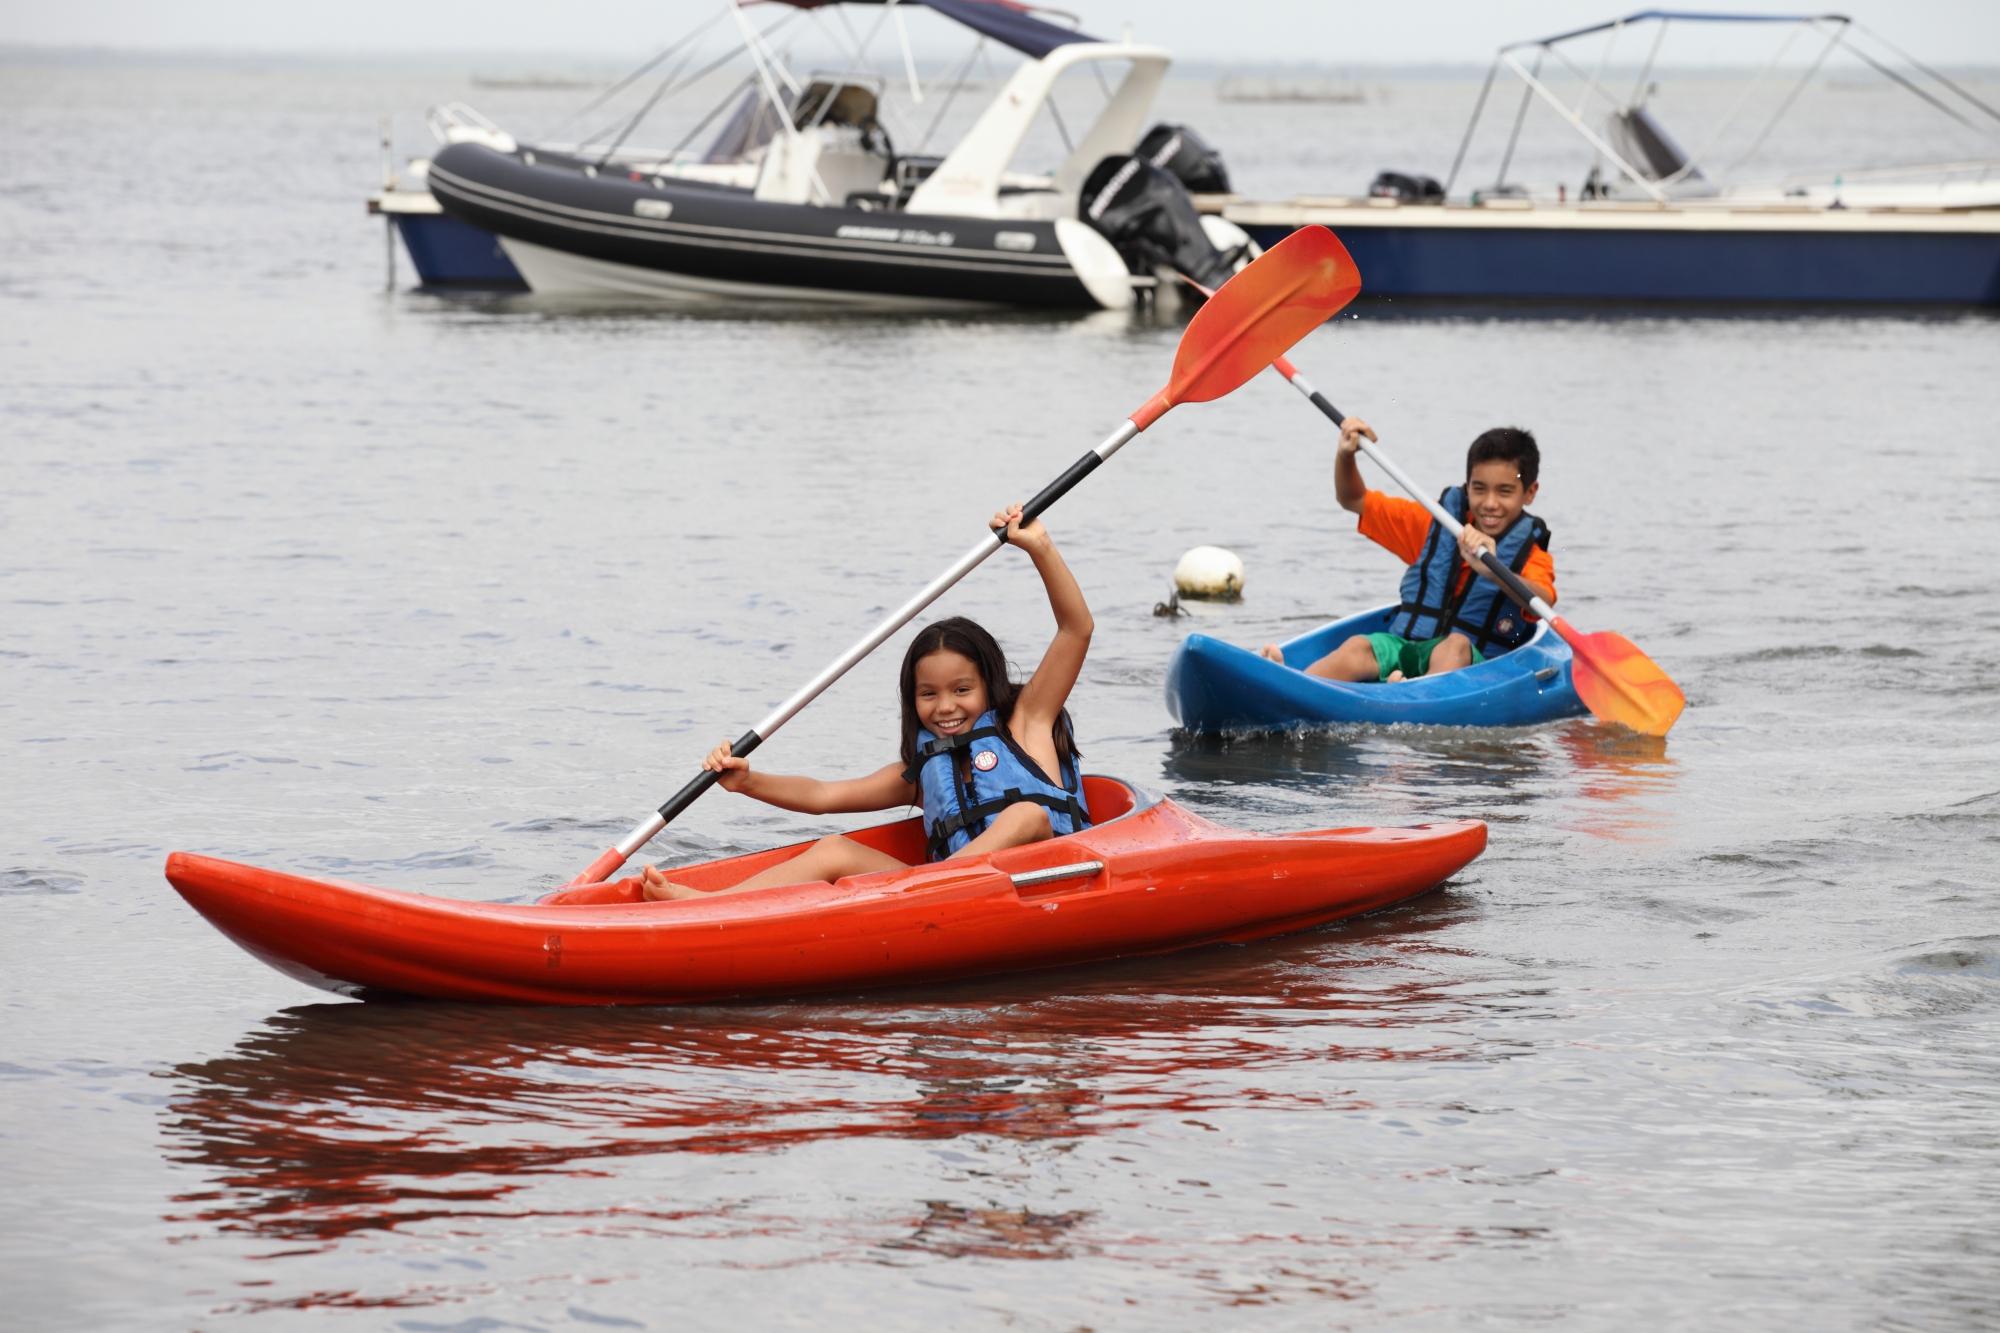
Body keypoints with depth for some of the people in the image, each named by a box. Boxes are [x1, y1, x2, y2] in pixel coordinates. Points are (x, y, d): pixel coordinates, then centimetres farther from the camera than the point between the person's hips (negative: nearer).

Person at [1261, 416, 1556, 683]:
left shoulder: (1529, 554, 2)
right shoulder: (1435, 523, 14)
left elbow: (1542, 602, -23)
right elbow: (1353, 501, 21)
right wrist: (1345, 454, 1)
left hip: (1473, 663, -3)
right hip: (1404, 646, 3)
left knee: (1456, 645, -36)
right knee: (1358, 648, -28)